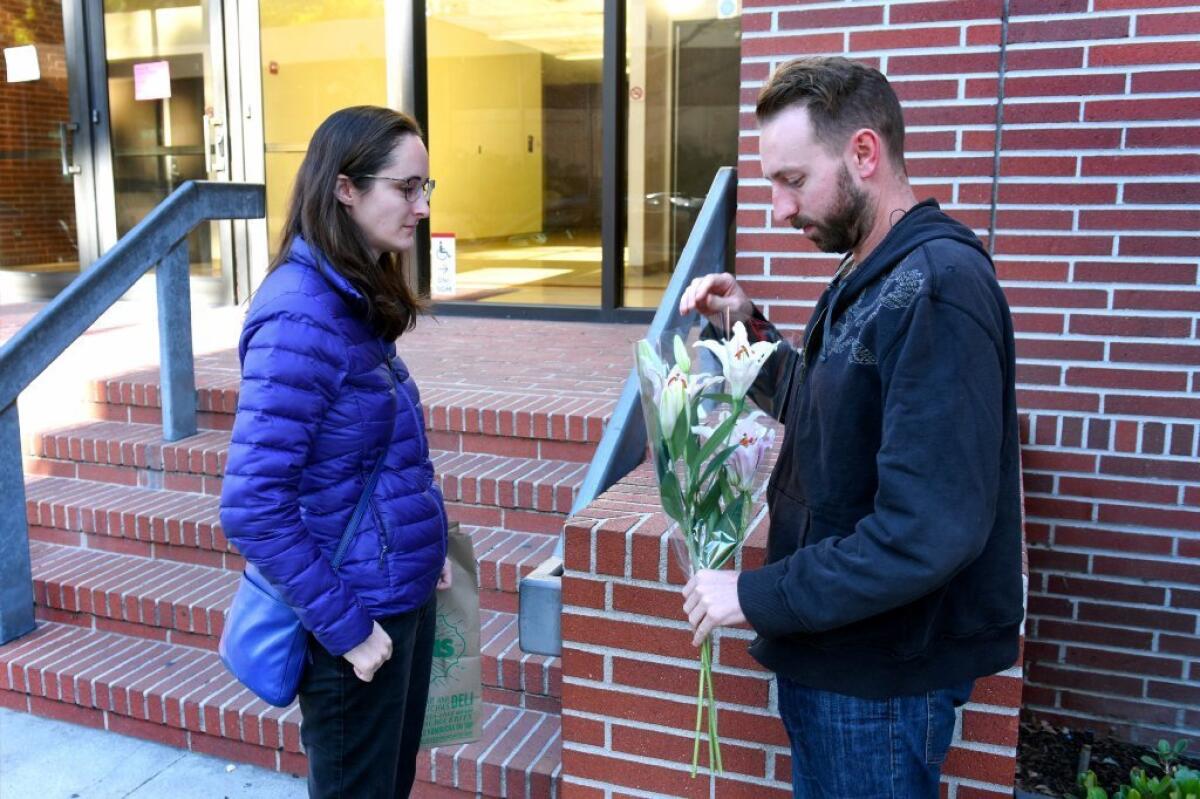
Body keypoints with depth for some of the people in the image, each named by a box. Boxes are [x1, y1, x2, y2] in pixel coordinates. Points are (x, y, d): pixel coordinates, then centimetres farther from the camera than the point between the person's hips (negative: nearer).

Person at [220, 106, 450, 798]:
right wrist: (344, 627, -19)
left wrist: (428, 548, 8)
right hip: (357, 616, -8)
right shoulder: (301, 316, -23)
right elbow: (252, 506, -25)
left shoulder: (360, 301, 5)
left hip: (405, 597, 8)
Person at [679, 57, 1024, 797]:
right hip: (839, 652, 9)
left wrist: (757, 596, -20)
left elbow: (928, 534, -30)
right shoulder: (869, 278, 7)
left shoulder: (937, 289, -24)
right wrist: (749, 331, 2)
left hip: (883, 678, -9)